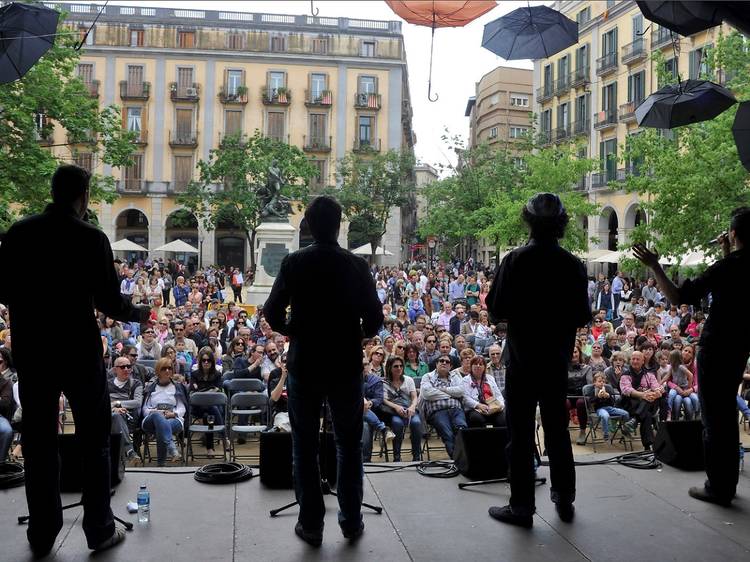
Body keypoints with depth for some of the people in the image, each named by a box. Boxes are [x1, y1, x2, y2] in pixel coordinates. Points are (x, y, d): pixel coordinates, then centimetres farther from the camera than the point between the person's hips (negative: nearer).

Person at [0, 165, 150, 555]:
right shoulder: (91, 238, -12)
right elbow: (109, 302, -12)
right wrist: (139, 313, 7)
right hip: (79, 351, -3)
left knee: (39, 443, 13)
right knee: (93, 442, 10)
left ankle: (42, 535, 21)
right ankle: (99, 530, 17)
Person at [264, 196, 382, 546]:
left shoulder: (293, 263, -8)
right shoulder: (357, 266, -6)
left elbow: (272, 313, -8)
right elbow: (374, 319, -4)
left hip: (304, 365, 0)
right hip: (346, 365, 1)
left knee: (305, 445, 11)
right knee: (349, 444, 14)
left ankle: (311, 524, 15)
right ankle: (351, 520, 20)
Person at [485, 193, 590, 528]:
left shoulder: (515, 261, -14)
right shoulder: (573, 265, -4)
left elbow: (495, 312, -12)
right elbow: (583, 317, 1)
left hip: (522, 358, -3)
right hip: (558, 359, 4)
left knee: (521, 433, 4)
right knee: (557, 428, 17)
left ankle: (521, 506, 9)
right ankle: (564, 499, 26)